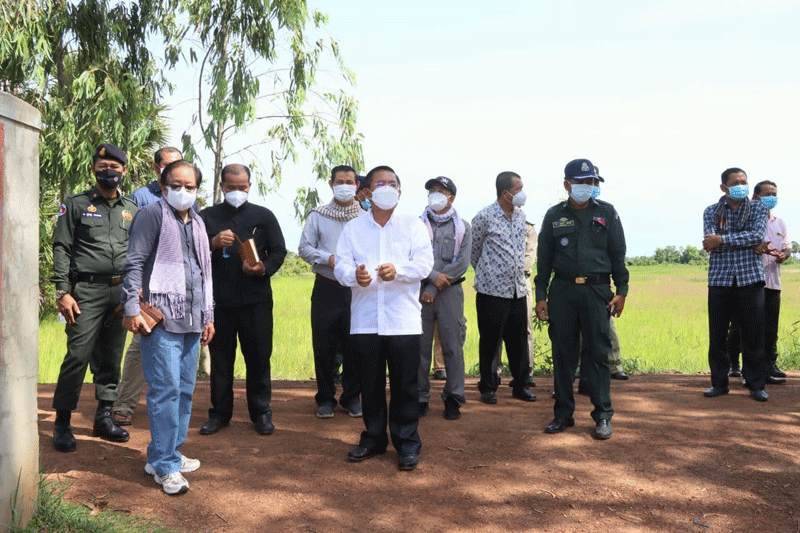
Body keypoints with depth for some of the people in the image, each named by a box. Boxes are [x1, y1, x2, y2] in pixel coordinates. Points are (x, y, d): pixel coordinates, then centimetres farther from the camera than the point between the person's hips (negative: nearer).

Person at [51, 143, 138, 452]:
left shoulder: (131, 210, 16)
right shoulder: (76, 205, 5)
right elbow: (61, 249, 0)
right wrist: (62, 291, -9)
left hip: (122, 292, 4)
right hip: (87, 291, -4)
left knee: (112, 357, 8)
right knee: (78, 355, -9)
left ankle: (104, 416, 18)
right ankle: (62, 423, 0)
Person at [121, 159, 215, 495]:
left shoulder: (197, 223, 20)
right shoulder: (152, 215, -2)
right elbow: (134, 263, -7)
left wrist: (208, 315, 22)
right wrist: (131, 308, -14)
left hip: (191, 320, 8)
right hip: (161, 318, -7)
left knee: (185, 389, 10)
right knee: (165, 388, -9)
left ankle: (169, 453, 21)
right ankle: (165, 466, -3)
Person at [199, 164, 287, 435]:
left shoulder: (263, 215, 11)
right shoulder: (207, 216, 11)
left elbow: (279, 250, 9)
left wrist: (264, 268, -10)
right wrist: (214, 243, -15)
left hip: (256, 298, 0)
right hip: (219, 298, 1)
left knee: (259, 357, 1)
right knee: (220, 357, 5)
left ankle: (261, 412, 12)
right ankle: (220, 412, 16)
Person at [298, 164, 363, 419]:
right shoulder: (318, 215, 7)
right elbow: (305, 248, 4)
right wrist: (329, 259, -11)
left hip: (356, 289, 0)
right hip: (326, 289, 0)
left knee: (354, 346, 4)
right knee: (324, 346, 3)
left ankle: (351, 397, 19)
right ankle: (325, 398, 16)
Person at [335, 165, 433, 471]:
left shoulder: (413, 225, 7)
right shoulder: (353, 228, 11)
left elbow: (424, 264, -5)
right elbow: (341, 265, 1)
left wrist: (398, 270, -24)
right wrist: (354, 275, -23)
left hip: (403, 320, -2)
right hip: (365, 320, 2)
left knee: (405, 385, 0)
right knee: (370, 384, 10)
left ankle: (407, 443, 12)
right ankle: (373, 438, 25)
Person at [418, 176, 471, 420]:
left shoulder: (462, 228, 9)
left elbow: (462, 263, -2)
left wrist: (435, 288, -9)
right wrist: (434, 276, -13)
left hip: (450, 291, 0)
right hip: (420, 290, 0)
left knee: (453, 345, -1)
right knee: (420, 346, 0)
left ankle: (453, 397, 8)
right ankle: (420, 398, 10)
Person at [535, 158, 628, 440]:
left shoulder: (606, 213, 8)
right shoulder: (554, 215, 9)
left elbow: (618, 253, 8)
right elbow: (544, 258, 10)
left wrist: (621, 290, 0)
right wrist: (541, 296, 5)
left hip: (597, 290, -1)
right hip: (562, 290, 1)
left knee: (598, 353, -2)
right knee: (563, 353, 4)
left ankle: (603, 415, 7)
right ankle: (563, 413, 15)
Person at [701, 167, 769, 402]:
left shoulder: (758, 208, 8)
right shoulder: (712, 212, 7)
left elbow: (758, 235, -11)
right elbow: (710, 243, -8)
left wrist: (723, 239, -16)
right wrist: (745, 241, -14)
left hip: (750, 279, 0)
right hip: (720, 279, 1)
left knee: (753, 334, 0)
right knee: (717, 335, 3)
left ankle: (756, 384, 11)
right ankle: (719, 382, 15)